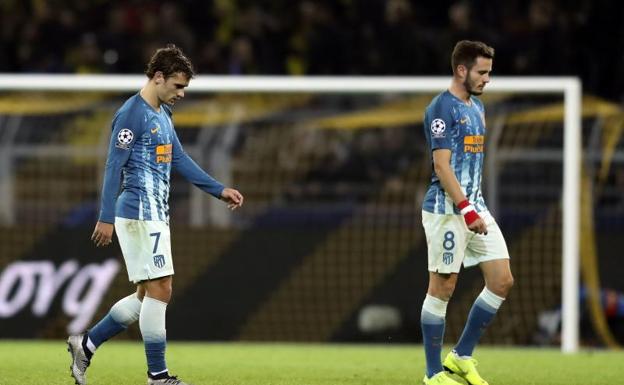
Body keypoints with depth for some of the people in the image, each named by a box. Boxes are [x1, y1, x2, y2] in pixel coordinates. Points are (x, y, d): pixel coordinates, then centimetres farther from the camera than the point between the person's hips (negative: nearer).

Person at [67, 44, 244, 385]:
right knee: (159, 289, -8)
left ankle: (86, 345, 18)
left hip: (155, 216, 10)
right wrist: (106, 217, -19)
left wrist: (219, 190, 18)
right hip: (140, 214, -10)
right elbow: (114, 166, -15)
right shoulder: (132, 113, -12)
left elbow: (180, 161, 23)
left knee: (148, 296, 11)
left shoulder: (162, 114, 17)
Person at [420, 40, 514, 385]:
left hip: (475, 207, 9)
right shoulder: (441, 108, -12)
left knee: (502, 281, 3)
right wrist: (466, 210, -22)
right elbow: (442, 165, -18)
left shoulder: (477, 107, 16)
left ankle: (461, 357, 14)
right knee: (442, 288, -3)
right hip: (447, 210, -9)